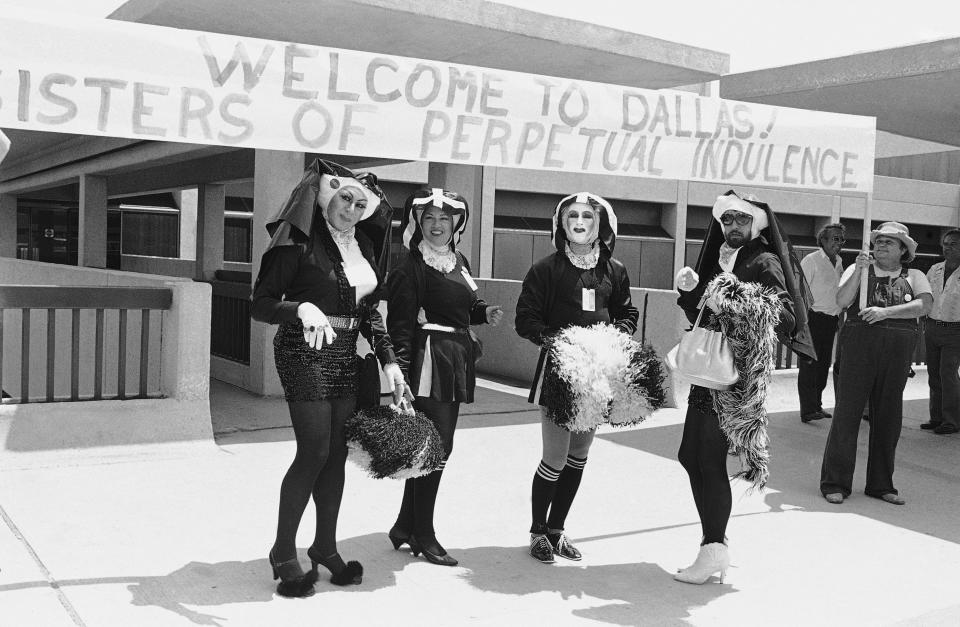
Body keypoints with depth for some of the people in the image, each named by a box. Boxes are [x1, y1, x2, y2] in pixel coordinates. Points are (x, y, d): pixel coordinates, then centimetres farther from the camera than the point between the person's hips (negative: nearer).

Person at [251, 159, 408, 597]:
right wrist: (302, 307, -30)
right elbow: (260, 304, -11)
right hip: (305, 352, -7)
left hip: (345, 355, 7)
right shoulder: (300, 241, -10)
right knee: (314, 451, -7)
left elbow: (370, 311, 16)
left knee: (337, 452, 10)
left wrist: (389, 359, 7)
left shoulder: (364, 245, 11)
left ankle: (325, 547, 24)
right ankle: (284, 552, 9)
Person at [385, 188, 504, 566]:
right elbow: (401, 324, -15)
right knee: (436, 447, -5)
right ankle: (422, 535, 10)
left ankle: (405, 527, 26)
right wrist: (401, 372, -22)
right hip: (429, 362, -8)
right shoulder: (410, 267, -9)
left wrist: (485, 312, 5)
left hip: (457, 361, 8)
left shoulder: (459, 262, 15)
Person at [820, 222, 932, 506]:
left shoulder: (914, 277, 12)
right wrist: (858, 269, -15)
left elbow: (925, 304, -6)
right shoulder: (859, 269, 10)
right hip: (859, 346, -2)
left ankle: (881, 484, 19)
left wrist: (885, 311, -16)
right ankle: (835, 482, 4)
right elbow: (842, 300, -5)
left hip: (897, 352, 2)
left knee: (888, 417, 7)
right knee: (848, 410, -3)